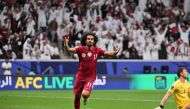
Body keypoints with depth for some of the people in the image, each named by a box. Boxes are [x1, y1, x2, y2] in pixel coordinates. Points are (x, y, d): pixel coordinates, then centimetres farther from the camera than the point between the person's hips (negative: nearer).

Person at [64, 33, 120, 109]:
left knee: (85, 94, -22)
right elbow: (69, 50, -20)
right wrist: (66, 44, -41)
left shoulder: (97, 50, -5)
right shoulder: (81, 49, -8)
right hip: (80, 76, 1)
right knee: (77, 96, 8)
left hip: (90, 77, -1)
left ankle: (85, 98, 16)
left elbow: (109, 53, -10)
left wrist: (115, 52, -32)